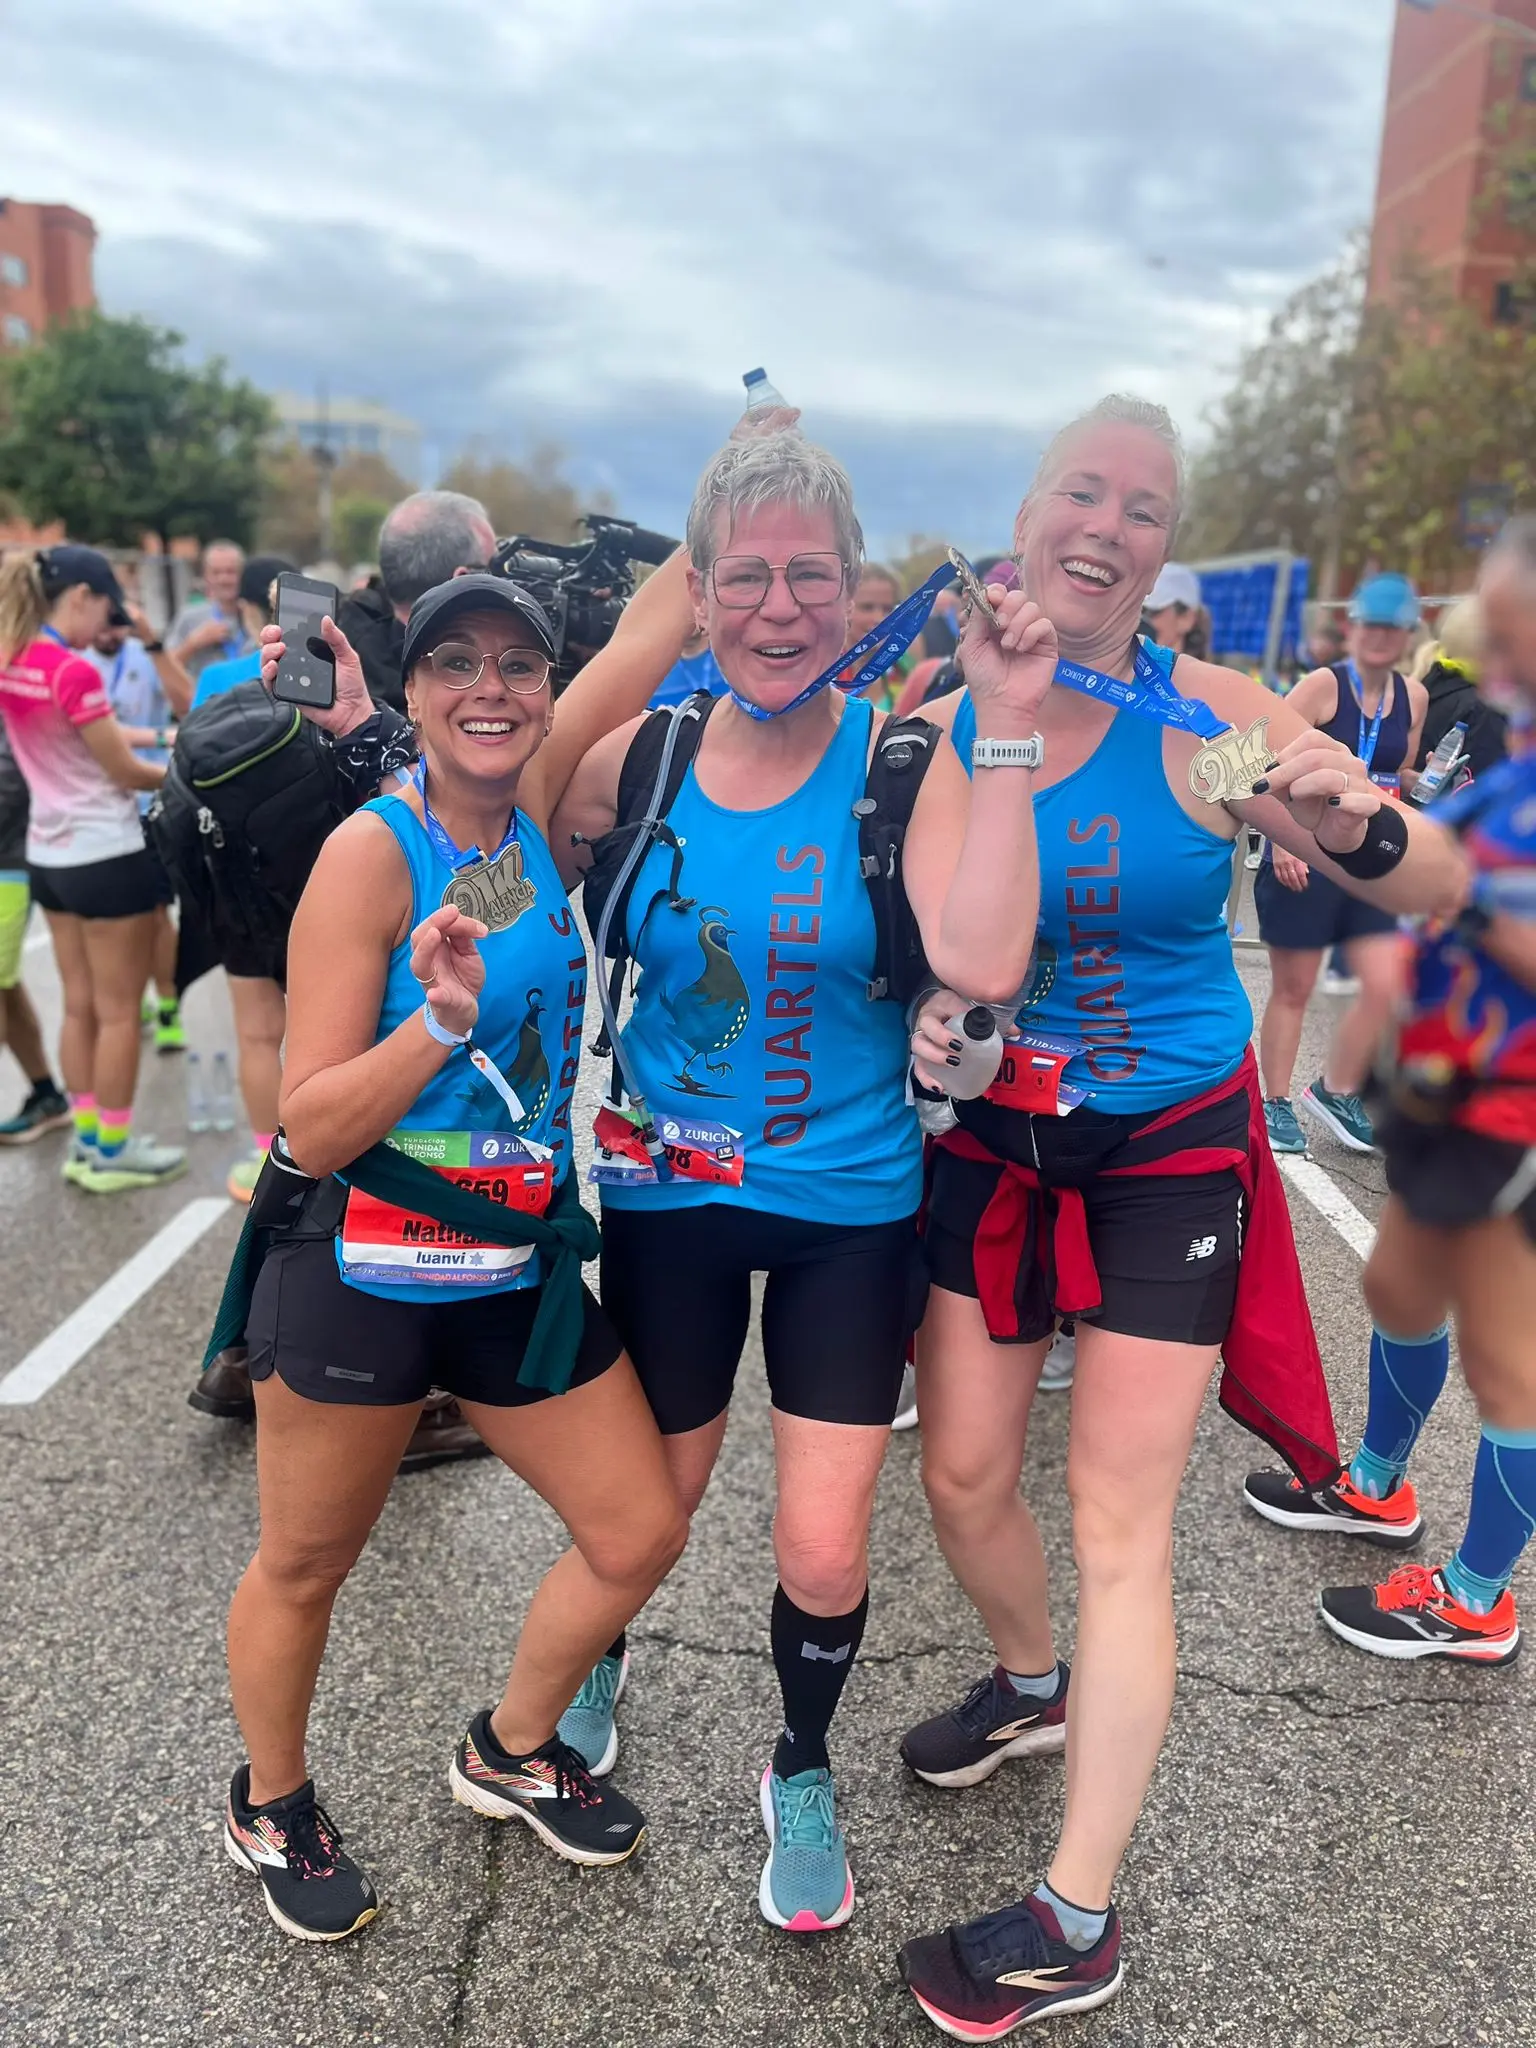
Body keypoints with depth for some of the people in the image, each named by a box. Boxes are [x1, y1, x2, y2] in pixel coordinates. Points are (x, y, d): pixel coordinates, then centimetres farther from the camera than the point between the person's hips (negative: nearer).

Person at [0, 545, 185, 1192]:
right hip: (108, 855, -8)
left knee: (80, 1005, 14)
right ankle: (112, 1151, 12)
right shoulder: (73, 672, -20)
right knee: (118, 1011, 3)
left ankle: (86, 1139, 22)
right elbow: (125, 773, -13)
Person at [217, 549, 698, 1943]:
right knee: (305, 1567, 15)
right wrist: (441, 1019, -30)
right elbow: (311, 1128, -17)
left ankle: (509, 1754, 39)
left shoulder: (534, 806, 0)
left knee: (640, 1534, 11)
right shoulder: (374, 851, -15)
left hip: (523, 1270, 6)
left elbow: (651, 628, -1)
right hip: (362, 1278, -5)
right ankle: (270, 1807, 45)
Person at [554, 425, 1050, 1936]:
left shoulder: (899, 756, -13)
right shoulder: (635, 759, -6)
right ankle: (596, 1657, 56)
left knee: (824, 1553, 5)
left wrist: (1005, 726, -29)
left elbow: (982, 964, -28)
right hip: (670, 1194, 2)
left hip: (850, 1202, -1)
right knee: (649, 1511, 20)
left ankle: (802, 1771, 39)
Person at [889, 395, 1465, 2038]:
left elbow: (1440, 887, -14)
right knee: (961, 1475, 11)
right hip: (993, 1146, 3)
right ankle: (1035, 1684, 46)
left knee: (1117, 1528, 1)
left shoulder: (1208, 716, -13)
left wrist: (1359, 828, -34)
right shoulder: (939, 726, -6)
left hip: (1170, 1155, -3)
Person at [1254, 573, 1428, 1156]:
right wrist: (1282, 842, -22)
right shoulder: (1322, 686, -11)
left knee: (1386, 987, -1)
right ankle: (1276, 1103, 21)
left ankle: (1335, 1090, 21)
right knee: (1293, 990, 5)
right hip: (1306, 858, -5)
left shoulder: (1413, 697, 7)